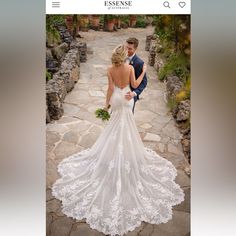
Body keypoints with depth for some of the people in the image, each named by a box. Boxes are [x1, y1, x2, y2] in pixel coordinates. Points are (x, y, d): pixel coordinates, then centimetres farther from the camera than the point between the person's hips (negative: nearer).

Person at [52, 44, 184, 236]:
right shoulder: (130, 67, -14)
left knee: (115, 129, 17)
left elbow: (111, 88, -9)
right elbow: (135, 85, -7)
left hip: (116, 99, 1)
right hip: (127, 99, -1)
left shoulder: (110, 69, -11)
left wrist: (106, 102, 4)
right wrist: (144, 71, 5)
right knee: (127, 129, 13)